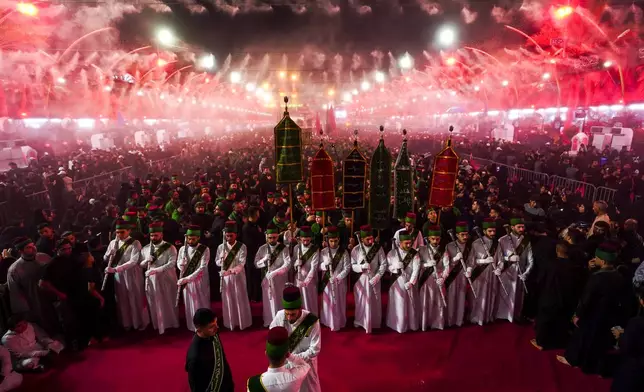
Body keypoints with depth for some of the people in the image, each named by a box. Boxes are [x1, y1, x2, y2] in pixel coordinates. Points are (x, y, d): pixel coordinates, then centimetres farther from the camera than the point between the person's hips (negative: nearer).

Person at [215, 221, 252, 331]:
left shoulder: (242, 247, -7)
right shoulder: (221, 247, 2)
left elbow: (241, 263, -16)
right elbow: (217, 262, 5)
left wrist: (232, 270, -30)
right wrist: (222, 260, -18)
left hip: (238, 276, -2)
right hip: (225, 277, 2)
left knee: (240, 299, 5)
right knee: (228, 300, 8)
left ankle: (242, 322, 18)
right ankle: (230, 323, 21)